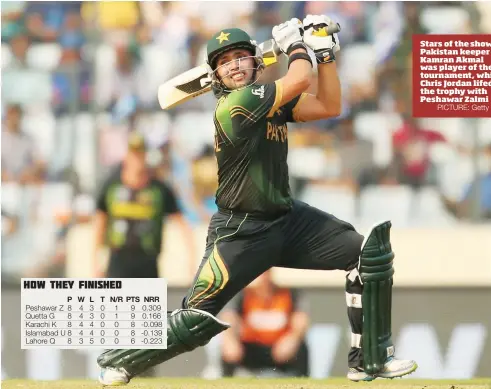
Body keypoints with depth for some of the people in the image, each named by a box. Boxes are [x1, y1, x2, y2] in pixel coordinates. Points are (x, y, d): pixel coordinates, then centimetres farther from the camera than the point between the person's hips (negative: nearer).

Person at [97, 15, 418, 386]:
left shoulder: (272, 98, 6)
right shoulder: (235, 104, -19)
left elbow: (329, 106, 6)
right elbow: (300, 80, -22)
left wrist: (325, 53, 1)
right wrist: (296, 45, -3)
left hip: (287, 218, 8)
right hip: (241, 232, -8)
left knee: (370, 254, -3)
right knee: (197, 319, -13)